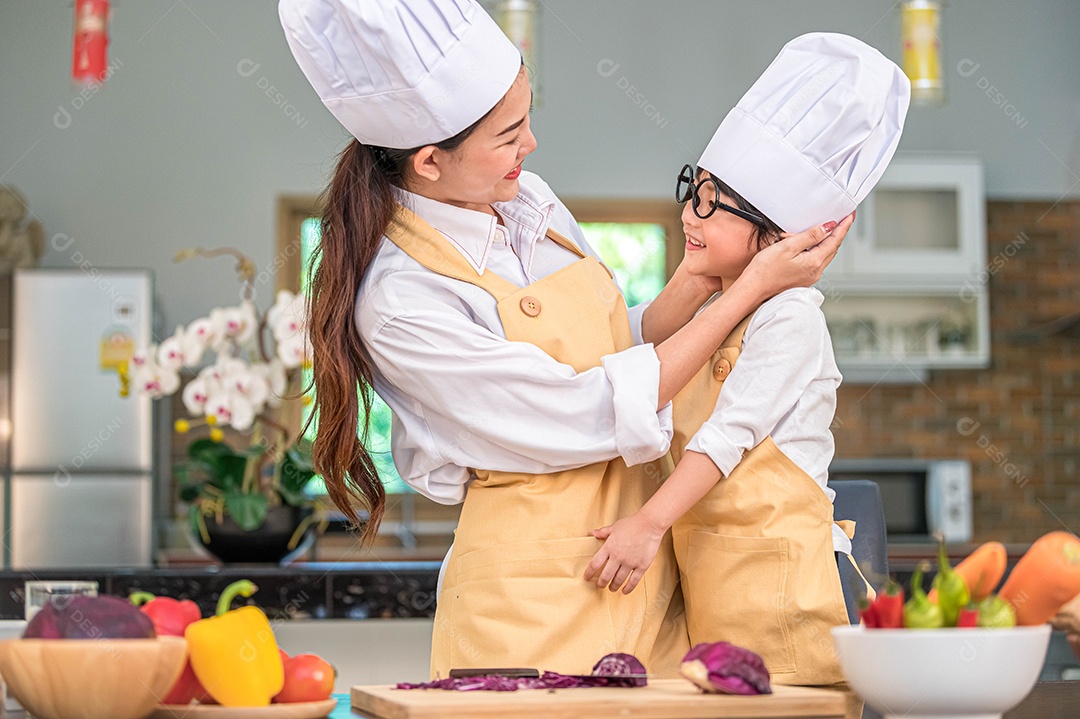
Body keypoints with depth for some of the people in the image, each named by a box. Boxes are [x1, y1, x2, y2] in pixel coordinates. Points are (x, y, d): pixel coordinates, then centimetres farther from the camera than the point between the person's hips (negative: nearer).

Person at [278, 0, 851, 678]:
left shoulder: (528, 199, 3)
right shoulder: (400, 304, -20)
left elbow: (625, 347, 10)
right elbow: (605, 415, -18)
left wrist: (695, 283, -8)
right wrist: (751, 288, -14)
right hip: (537, 600, -7)